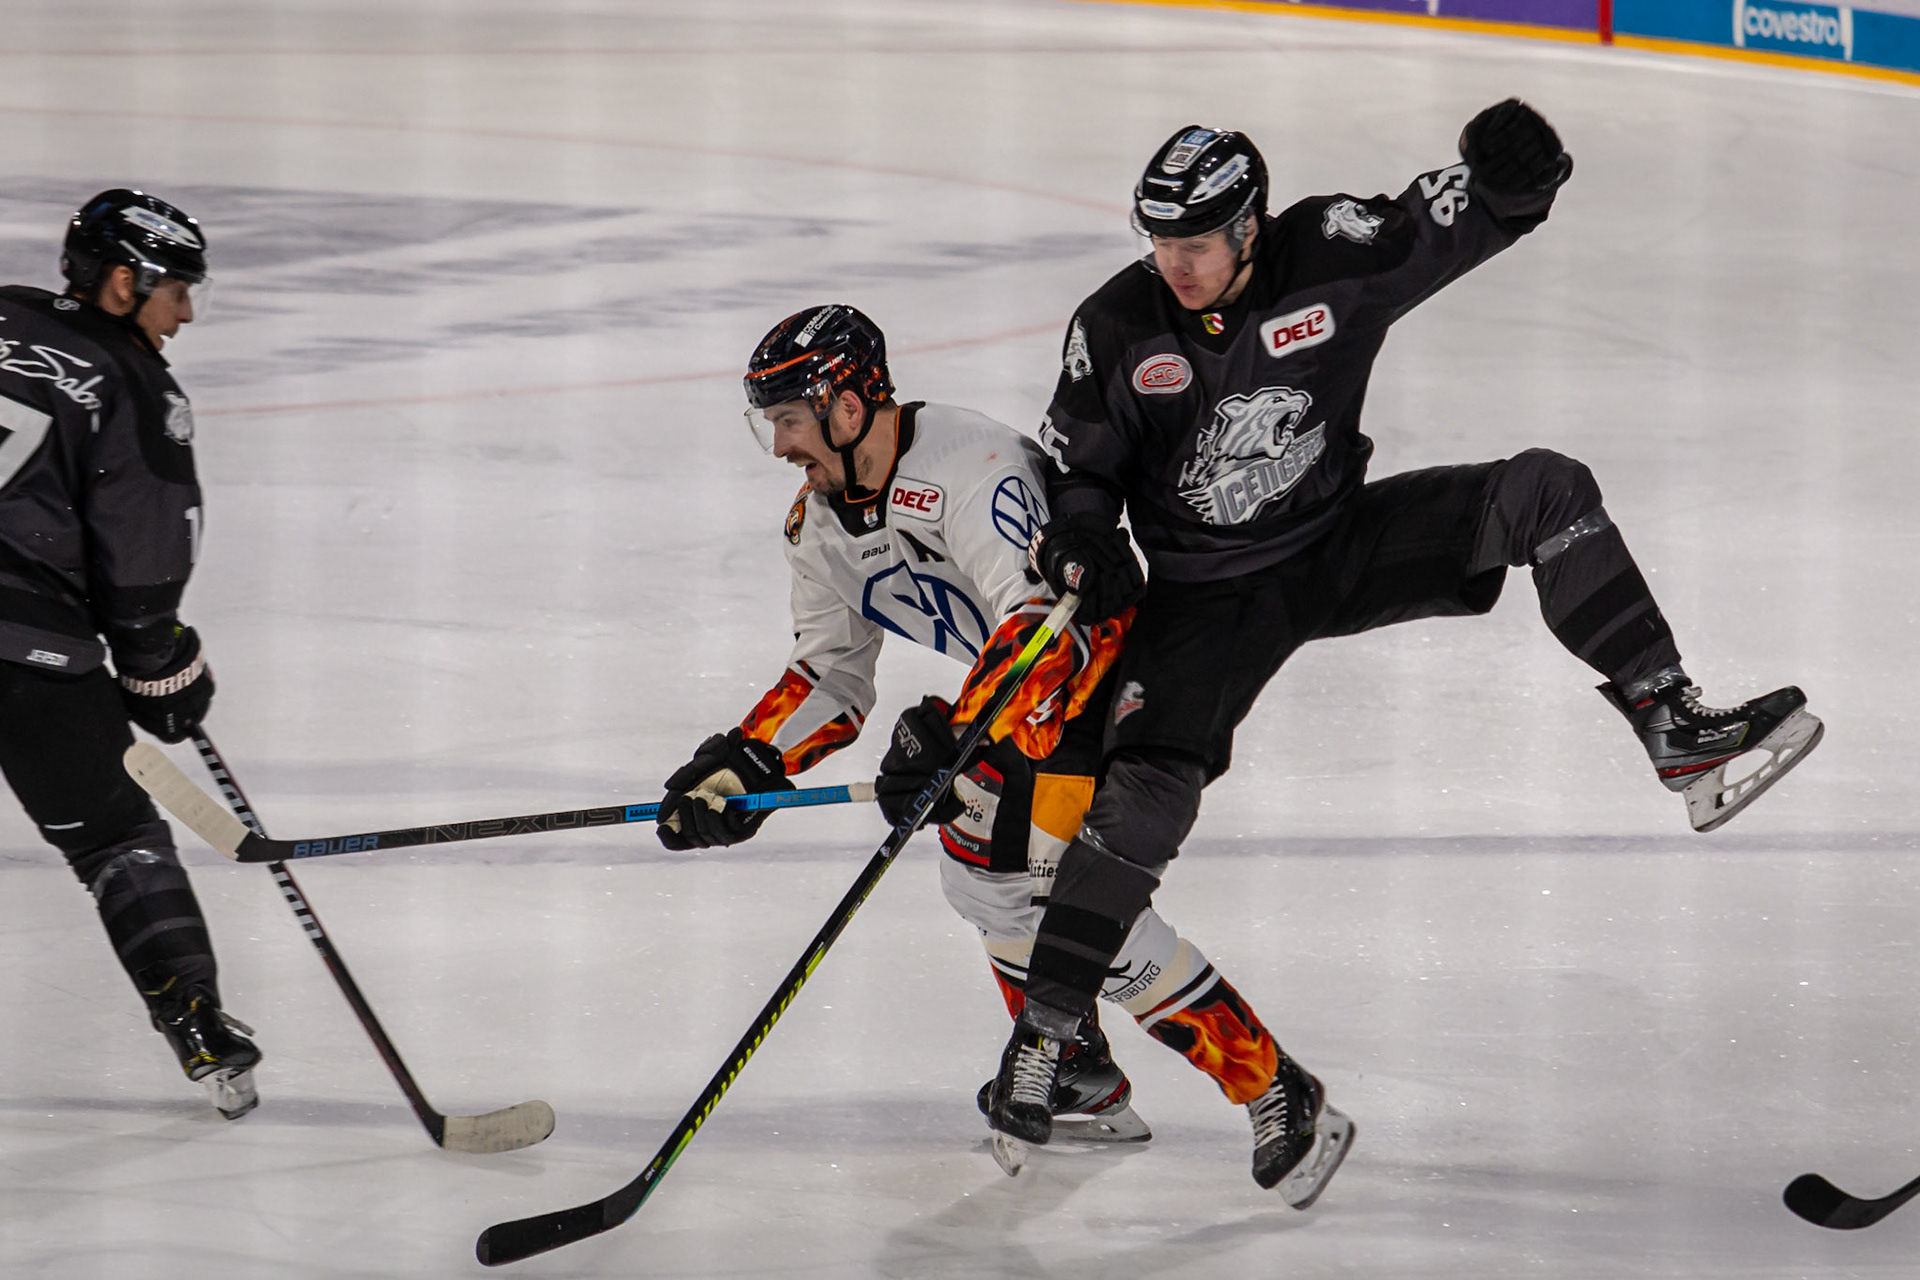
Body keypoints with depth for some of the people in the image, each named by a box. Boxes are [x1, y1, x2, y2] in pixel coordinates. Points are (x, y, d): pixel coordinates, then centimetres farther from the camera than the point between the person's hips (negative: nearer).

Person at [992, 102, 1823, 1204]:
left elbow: (1441, 230, -16)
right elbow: (1076, 464, -2)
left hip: (1348, 542, 1)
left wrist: (1504, 185, -38)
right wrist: (1083, 544, -20)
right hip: (1212, 596, -1)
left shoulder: (1328, 255, -15)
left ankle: (1677, 734, -21)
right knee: (1147, 791, -18)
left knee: (1542, 493, -17)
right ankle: (1041, 1033, -9)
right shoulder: (1116, 328, -13)